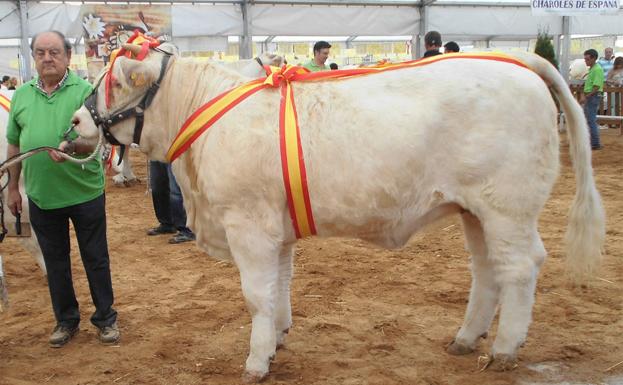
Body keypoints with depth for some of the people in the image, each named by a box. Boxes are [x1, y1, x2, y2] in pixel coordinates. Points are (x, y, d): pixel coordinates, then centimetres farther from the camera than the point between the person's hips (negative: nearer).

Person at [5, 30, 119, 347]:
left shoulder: (85, 91, -7)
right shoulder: (21, 95, 4)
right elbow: (14, 144, 12)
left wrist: (71, 146, -33)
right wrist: (13, 187, 12)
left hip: (85, 193, -3)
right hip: (41, 195, 3)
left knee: (96, 259, 9)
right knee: (55, 260, 14)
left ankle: (105, 318, 25)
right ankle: (66, 320, 30)